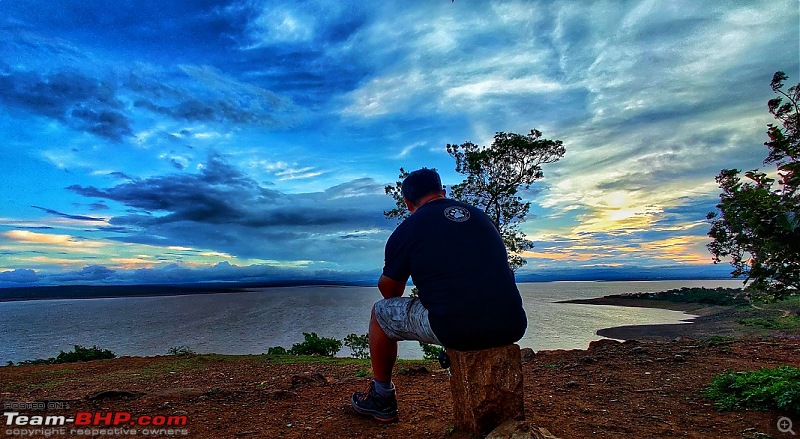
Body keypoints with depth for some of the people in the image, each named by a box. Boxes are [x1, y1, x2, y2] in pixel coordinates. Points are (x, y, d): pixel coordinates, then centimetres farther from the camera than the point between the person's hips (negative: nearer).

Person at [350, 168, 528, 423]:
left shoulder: (406, 230, 3)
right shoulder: (480, 215, 16)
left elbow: (389, 290, 15)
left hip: (455, 330, -5)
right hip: (511, 327, 6)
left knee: (381, 313, 17)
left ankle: (382, 400, 31)